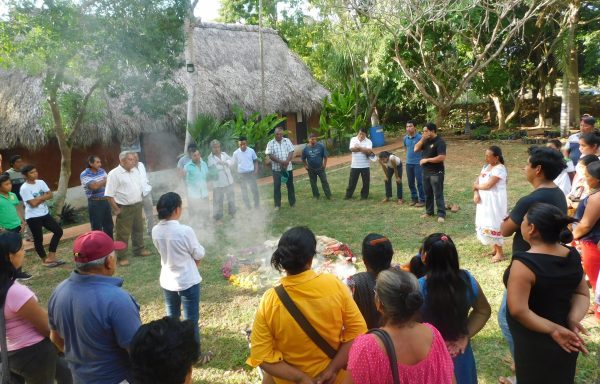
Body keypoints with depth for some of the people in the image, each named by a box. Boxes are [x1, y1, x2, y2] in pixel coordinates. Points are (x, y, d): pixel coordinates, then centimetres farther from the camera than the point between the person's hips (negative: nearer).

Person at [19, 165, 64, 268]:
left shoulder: (41, 182, 3)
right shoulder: (24, 188, -16)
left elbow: (50, 195, 0)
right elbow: (33, 203, -21)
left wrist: (39, 198, -15)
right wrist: (43, 197, -7)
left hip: (45, 214, 7)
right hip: (33, 217, -7)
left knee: (58, 231, 5)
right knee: (38, 239, 5)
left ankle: (51, 256, 13)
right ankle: (45, 260, 22)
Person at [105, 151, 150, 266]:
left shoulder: (135, 171, 7)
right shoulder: (114, 174, -14)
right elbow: (109, 194, -15)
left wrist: (139, 201, 13)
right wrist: (116, 209, -15)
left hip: (137, 206, 7)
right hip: (124, 208, -7)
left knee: (139, 228, 19)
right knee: (123, 233, 1)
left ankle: (139, 249, 36)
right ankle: (121, 257, 11)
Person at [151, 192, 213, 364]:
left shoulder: (155, 231, -8)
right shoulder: (185, 231, -25)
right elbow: (199, 255, -12)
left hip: (167, 281, 6)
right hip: (188, 282, -5)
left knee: (171, 317, 23)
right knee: (191, 320, 10)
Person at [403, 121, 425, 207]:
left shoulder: (420, 137, -15)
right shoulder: (405, 138, 3)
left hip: (418, 163, -6)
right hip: (408, 163, 6)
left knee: (420, 182, 0)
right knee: (411, 183, 14)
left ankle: (422, 200, 10)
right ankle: (414, 198, 28)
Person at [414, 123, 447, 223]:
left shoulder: (440, 141, -16)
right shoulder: (426, 140, 8)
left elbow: (442, 157, -24)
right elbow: (416, 149, 4)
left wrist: (427, 160, -19)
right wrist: (422, 139, -7)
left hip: (436, 173, -8)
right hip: (426, 172, 8)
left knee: (438, 194, -2)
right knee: (428, 193, 16)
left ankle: (441, 214, 5)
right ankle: (429, 211, 28)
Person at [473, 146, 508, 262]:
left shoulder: (499, 169, -18)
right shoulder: (486, 167, 10)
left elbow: (488, 185, -24)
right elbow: (477, 182, 6)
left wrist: (476, 186, -6)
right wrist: (476, 193, -11)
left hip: (495, 202, -8)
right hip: (484, 201, 8)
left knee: (493, 225, -3)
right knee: (486, 225, 13)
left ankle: (500, 252, 10)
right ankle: (494, 249, 27)